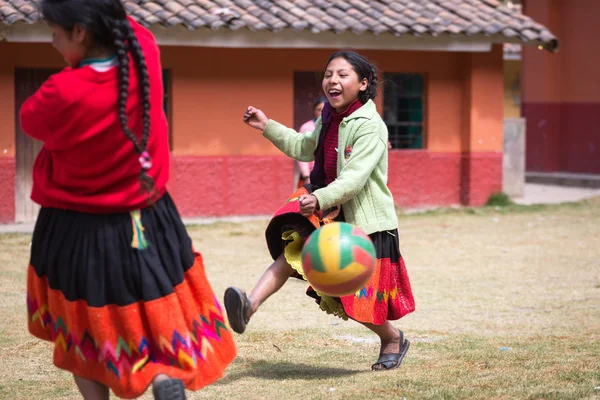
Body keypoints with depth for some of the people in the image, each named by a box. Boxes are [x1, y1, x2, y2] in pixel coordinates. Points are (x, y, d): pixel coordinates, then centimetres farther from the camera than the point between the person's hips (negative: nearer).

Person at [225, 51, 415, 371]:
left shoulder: (370, 126, -20)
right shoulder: (328, 118, 3)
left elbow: (354, 179, -30)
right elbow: (305, 149, 24)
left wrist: (321, 198, -46)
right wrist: (267, 127, 19)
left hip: (364, 220, -6)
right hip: (329, 210, 6)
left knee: (357, 299, 1)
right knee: (293, 247, -20)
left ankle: (393, 340, 28)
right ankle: (251, 304, -33)